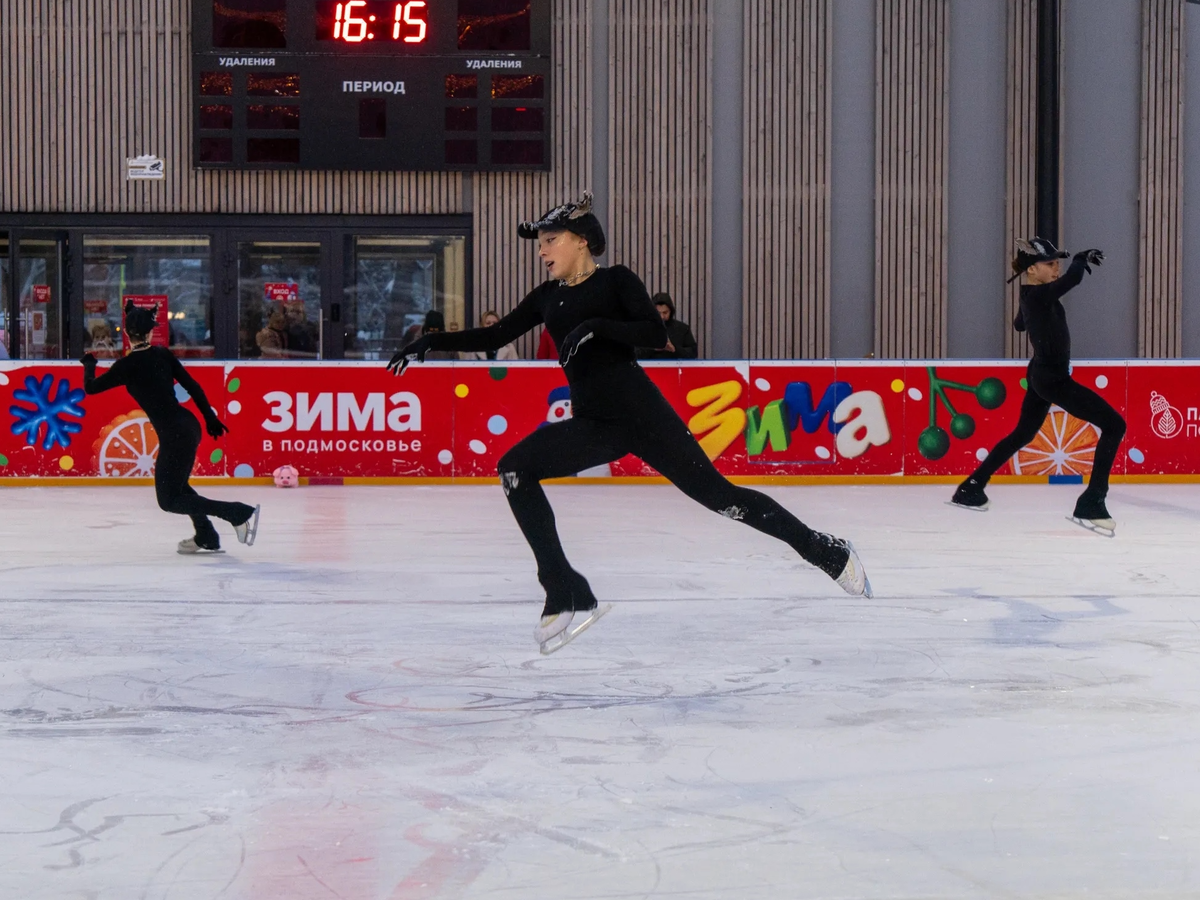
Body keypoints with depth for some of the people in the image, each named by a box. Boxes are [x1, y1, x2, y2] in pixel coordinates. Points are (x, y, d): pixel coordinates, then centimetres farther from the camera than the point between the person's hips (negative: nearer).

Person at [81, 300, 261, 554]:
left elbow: (91, 387, 1)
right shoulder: (163, 354, 5)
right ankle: (206, 537, 27)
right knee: (174, 483, 27)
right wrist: (210, 417, 16)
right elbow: (192, 386, 6)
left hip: (174, 433, -7)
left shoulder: (128, 365, -9)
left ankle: (240, 514, -9)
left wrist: (89, 364, 21)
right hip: (188, 426, 8)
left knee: (169, 499, 2)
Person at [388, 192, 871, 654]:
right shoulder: (548, 297, 15)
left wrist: (595, 326, -24)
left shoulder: (614, 280, -1)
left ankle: (829, 551, 12)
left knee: (717, 494, -6)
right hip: (593, 423, 6)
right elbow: (493, 337, 17)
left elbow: (656, 333, -14)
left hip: (640, 412, -6)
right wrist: (431, 343, 9)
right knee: (515, 468, -12)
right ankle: (568, 596, -13)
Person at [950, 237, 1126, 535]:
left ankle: (971, 488, 34)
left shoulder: (1032, 296, 6)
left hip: (1041, 375, 10)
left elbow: (1019, 324, 28)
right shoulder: (1039, 295, -22)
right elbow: (1073, 277, -39)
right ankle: (1091, 504, -17)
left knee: (1022, 434, 27)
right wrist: (1082, 258, -16)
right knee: (1114, 424, -13)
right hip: (1053, 379, -10)